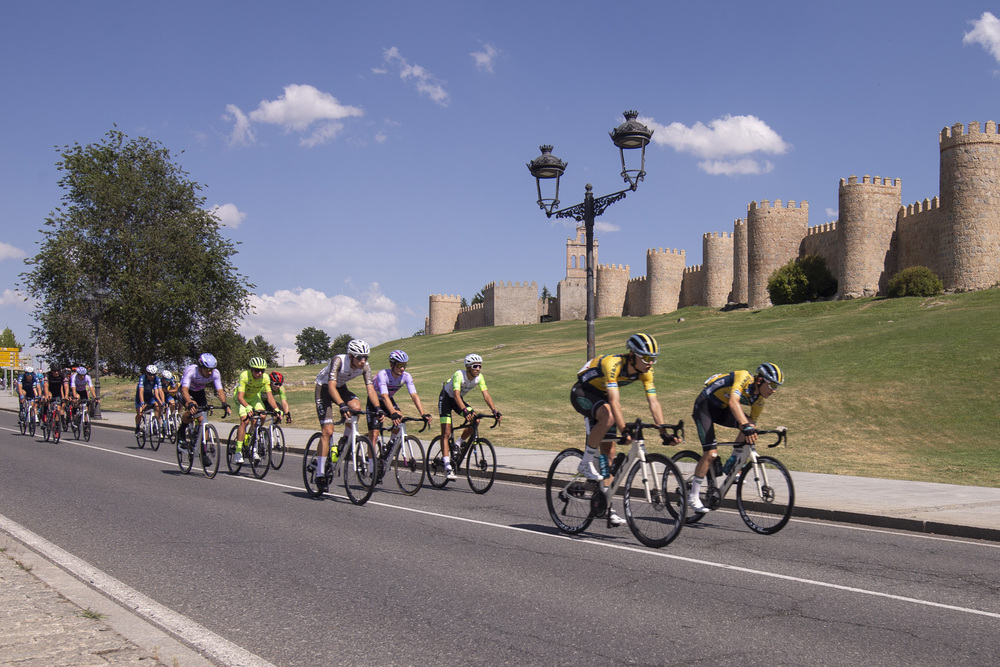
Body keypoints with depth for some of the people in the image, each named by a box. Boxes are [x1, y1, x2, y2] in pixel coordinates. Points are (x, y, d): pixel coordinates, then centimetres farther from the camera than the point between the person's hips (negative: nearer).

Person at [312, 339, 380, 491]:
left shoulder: (365, 367, -18)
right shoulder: (339, 360, -32)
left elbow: (370, 389, -21)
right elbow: (331, 386, -40)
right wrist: (342, 405, -54)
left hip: (341, 388, 5)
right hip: (324, 388, -5)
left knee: (356, 406, -28)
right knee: (327, 431, -14)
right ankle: (320, 474, -7)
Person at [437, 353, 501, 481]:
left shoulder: (479, 377, -16)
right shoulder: (459, 375, -32)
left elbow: (486, 395, -19)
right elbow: (456, 395, -43)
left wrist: (494, 411, -33)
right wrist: (465, 411, -56)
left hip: (459, 400, 6)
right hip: (446, 398, -6)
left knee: (475, 420, -16)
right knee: (446, 433, -14)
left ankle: (458, 444, 5)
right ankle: (447, 467, -16)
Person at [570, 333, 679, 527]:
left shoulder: (645, 371, -14)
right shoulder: (613, 364, -35)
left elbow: (653, 402, -16)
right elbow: (615, 402, -42)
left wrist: (664, 432, -24)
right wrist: (624, 431, -49)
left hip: (602, 396, 7)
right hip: (582, 393, -7)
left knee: (609, 451, 0)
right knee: (608, 415, -38)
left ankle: (605, 505, 6)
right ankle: (587, 462, -20)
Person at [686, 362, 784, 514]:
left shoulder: (759, 398, -4)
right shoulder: (744, 378, -27)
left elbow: (752, 421, 7)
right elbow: (733, 403, -43)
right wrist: (746, 426, -54)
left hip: (722, 409, 7)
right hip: (705, 405, -7)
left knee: (750, 426, -19)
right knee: (710, 453, -16)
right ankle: (693, 497, -3)